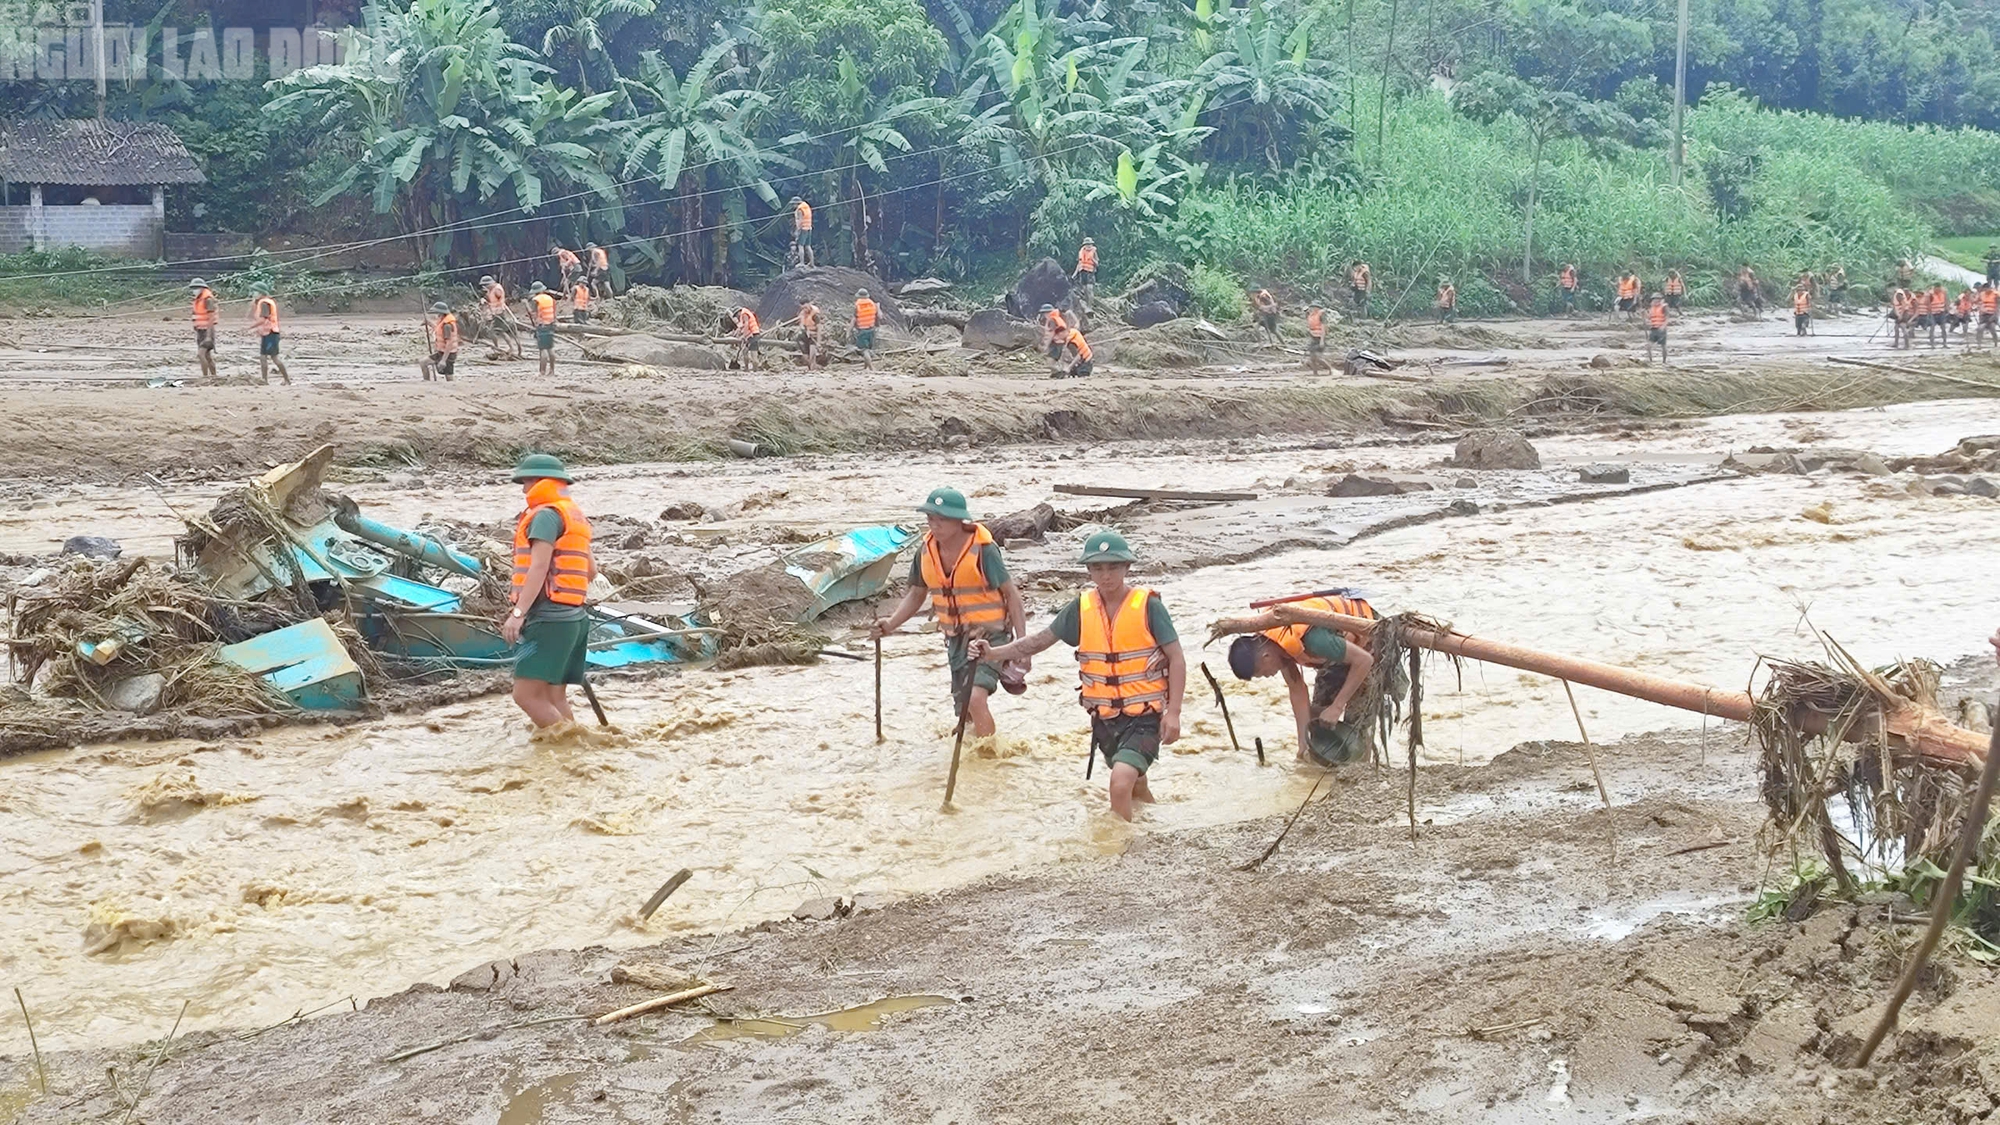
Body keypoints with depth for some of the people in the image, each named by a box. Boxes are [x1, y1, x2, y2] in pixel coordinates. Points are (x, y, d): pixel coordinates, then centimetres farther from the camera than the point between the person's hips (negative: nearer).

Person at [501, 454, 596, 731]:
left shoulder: (546, 514, -8)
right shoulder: (576, 515, 22)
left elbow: (539, 567, -19)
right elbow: (591, 571, 28)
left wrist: (518, 613, -25)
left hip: (548, 616, -10)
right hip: (574, 616, 10)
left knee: (526, 694, -13)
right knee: (553, 697, 10)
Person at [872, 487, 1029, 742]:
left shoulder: (983, 549, -17)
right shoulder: (926, 551, -1)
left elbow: (1011, 594, -11)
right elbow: (916, 595, 13)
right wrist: (891, 623, -4)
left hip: (989, 634, -6)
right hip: (956, 638, 6)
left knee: (974, 698, -27)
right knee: (965, 712, 14)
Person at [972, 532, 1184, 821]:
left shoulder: (1148, 606, -12)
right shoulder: (1082, 608, 0)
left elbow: (1176, 659, -9)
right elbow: (1040, 640, 6)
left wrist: (1173, 713, -15)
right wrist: (992, 653, -6)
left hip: (1144, 717, -5)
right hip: (1104, 719, 6)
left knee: (1121, 783, -27)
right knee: (1133, 785, 24)